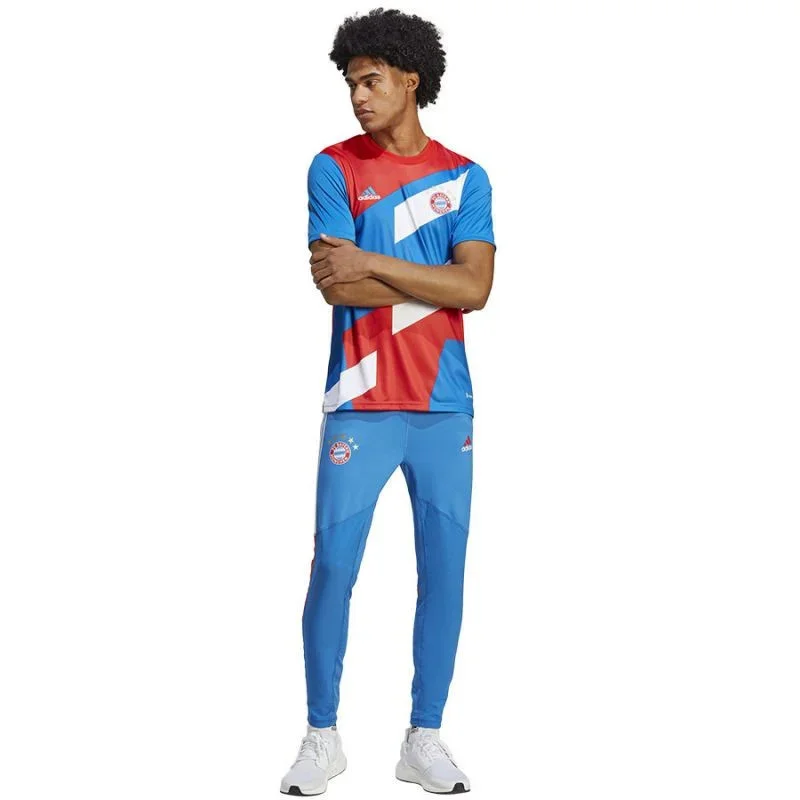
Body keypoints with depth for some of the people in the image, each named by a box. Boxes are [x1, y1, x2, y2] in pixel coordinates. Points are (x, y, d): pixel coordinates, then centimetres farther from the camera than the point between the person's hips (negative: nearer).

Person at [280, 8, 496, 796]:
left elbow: (475, 288, -7)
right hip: (360, 405, -2)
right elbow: (337, 286, -10)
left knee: (443, 572, 5)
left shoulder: (466, 177, 6)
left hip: (446, 407, 2)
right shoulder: (333, 168, 2)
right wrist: (436, 281, -8)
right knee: (332, 569, -2)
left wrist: (374, 264, -13)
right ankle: (322, 735, 15)